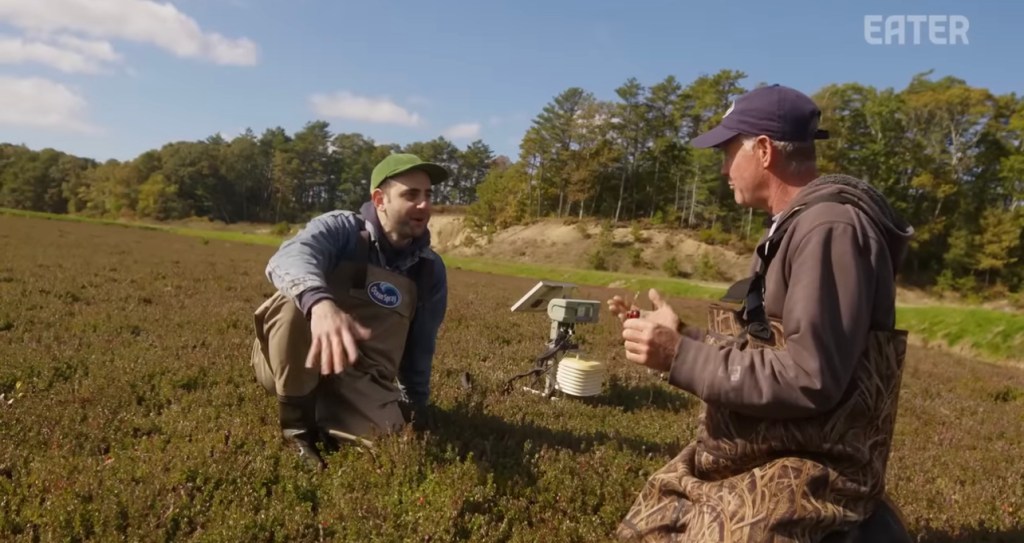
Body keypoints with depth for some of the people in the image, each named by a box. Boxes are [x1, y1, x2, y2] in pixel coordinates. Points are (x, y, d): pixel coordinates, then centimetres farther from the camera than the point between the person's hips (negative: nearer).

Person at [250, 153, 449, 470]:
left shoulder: (430, 270, 0)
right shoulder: (340, 228, -13)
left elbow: (421, 347, 8)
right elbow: (290, 257, -36)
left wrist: (414, 405, 7)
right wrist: (319, 302, -57)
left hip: (358, 381, 3)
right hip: (290, 364, -3)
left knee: (388, 429, -27)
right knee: (296, 302, -33)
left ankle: (323, 415, 5)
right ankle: (296, 417, -15)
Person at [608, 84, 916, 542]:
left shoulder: (830, 227, -21)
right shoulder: (794, 226, 13)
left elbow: (811, 380, -27)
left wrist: (680, 356, -23)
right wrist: (675, 335, 5)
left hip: (807, 474, -10)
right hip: (761, 454, 10)